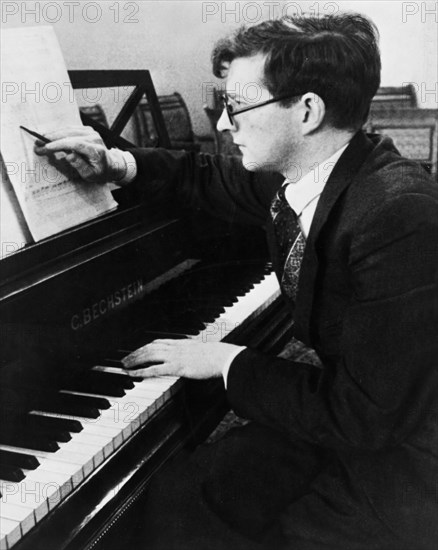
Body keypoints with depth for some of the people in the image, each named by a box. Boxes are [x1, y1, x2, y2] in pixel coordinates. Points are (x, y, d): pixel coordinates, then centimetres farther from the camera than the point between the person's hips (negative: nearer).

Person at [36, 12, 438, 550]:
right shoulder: (302, 176, -4)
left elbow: (366, 417, -29)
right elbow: (214, 178, 17)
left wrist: (230, 362, -19)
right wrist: (116, 164, 6)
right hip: (350, 413, 7)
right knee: (174, 500, 2)